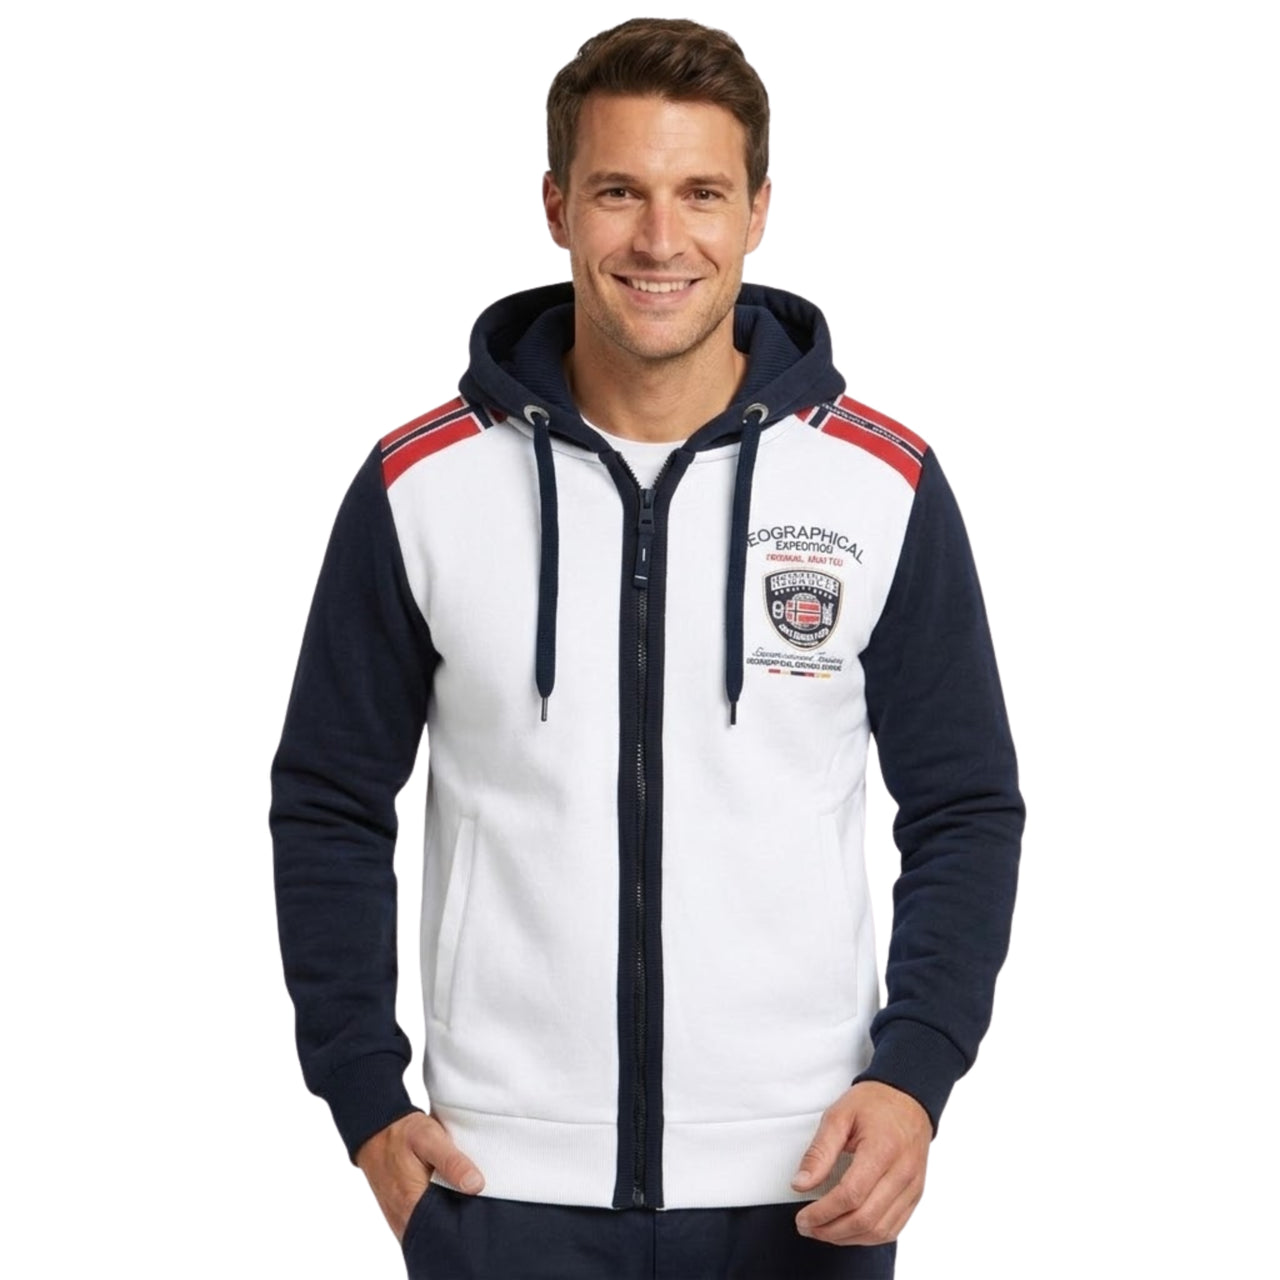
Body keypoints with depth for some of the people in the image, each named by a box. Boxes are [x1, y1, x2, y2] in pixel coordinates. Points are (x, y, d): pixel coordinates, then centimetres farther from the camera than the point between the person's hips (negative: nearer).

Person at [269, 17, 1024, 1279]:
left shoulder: (883, 485, -2)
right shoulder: (420, 485, -2)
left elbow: (967, 809, 3)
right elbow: (329, 804, 5)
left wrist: (915, 1076, -9)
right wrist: (366, 1100, -1)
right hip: (504, 1178, 0)